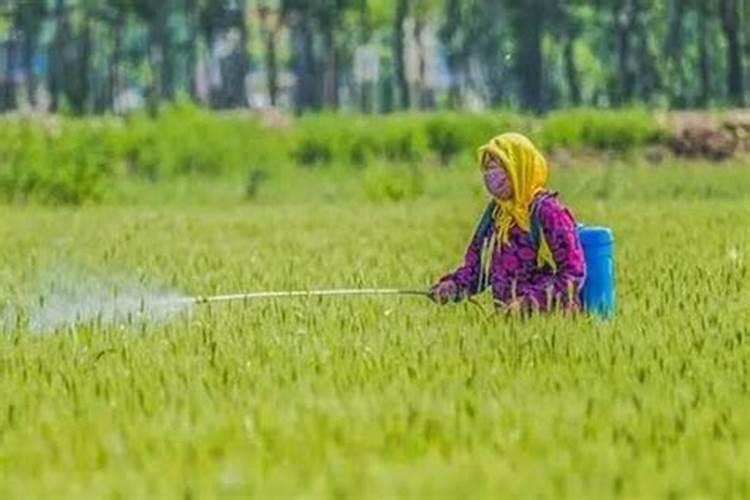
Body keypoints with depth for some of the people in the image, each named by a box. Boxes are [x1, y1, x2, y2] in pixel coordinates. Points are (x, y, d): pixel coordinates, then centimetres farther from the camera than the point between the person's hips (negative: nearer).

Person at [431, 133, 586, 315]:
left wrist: (530, 302, -19)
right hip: (508, 316, 7)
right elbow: (475, 264, 23)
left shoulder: (547, 211, -8)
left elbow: (572, 273, -11)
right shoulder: (496, 213, 14)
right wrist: (453, 285, 2)